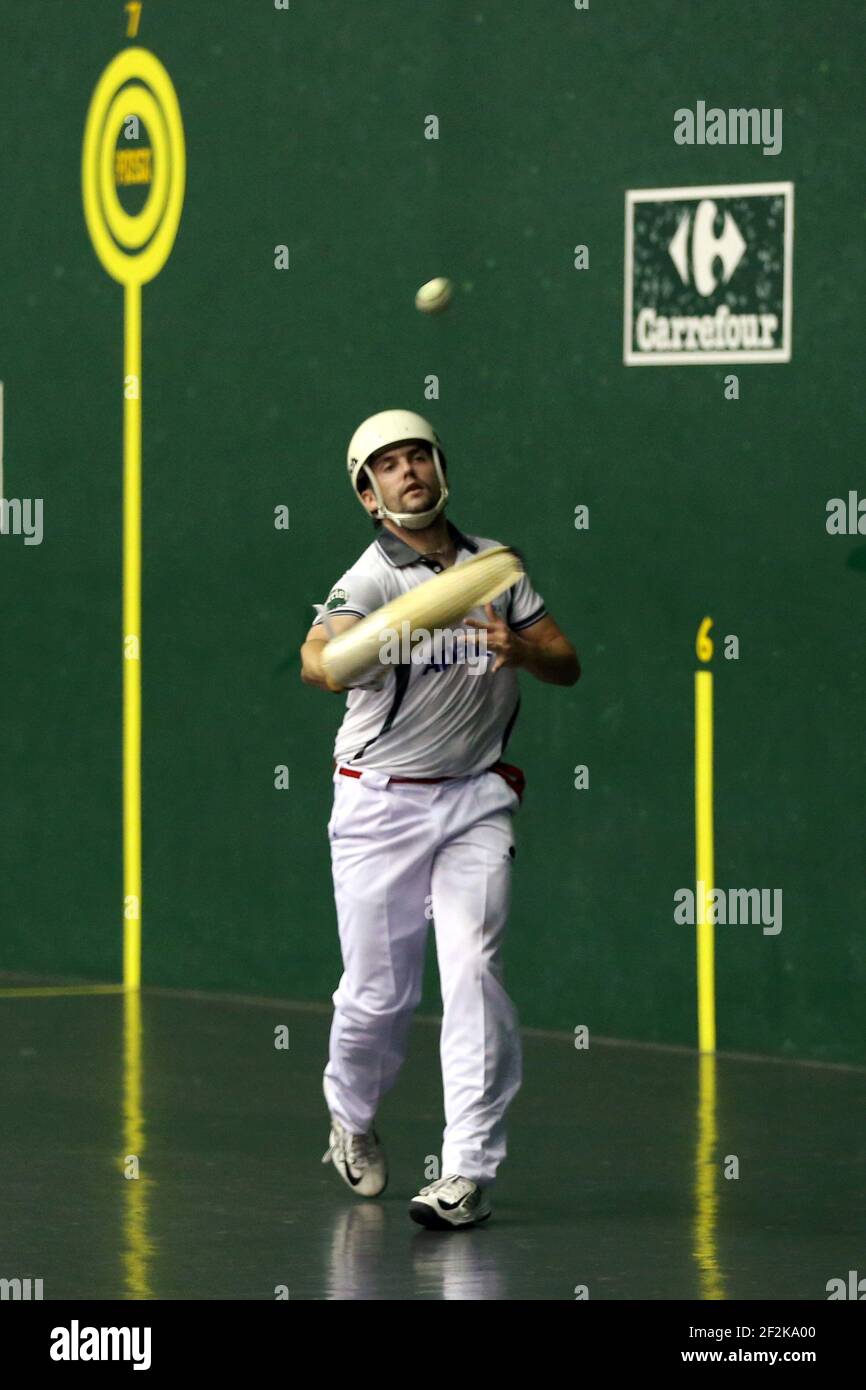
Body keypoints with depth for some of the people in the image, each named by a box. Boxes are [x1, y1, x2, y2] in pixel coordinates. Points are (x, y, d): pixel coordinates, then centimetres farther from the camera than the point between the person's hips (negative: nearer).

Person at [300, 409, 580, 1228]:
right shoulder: (369, 579, -11)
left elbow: (567, 666, 11)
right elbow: (318, 662, -33)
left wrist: (520, 649, -13)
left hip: (476, 799, 2)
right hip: (380, 803, -2)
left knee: (472, 969, -15)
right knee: (378, 992, 2)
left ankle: (468, 1172, -15)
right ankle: (351, 1122, 33)